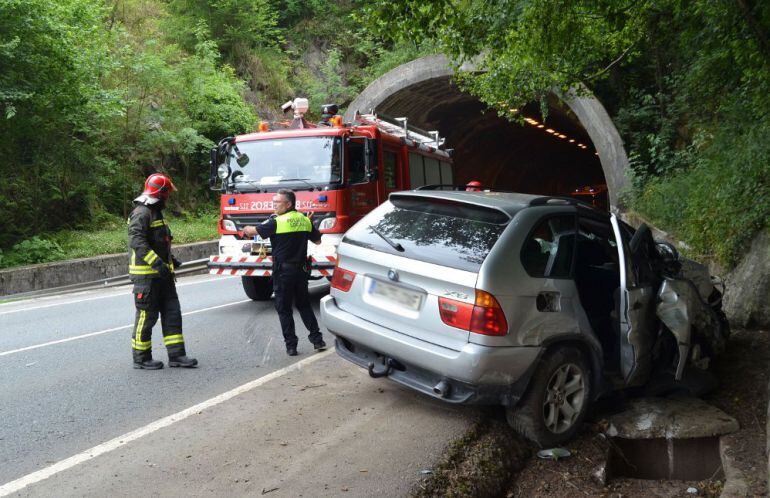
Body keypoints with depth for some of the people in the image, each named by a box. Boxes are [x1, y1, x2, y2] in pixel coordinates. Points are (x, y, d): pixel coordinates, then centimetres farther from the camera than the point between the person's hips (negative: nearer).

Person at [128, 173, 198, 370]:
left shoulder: (155, 213, 17)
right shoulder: (141, 213, -15)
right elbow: (137, 241, -26)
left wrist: (170, 260, 28)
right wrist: (156, 262, -32)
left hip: (161, 274, 10)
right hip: (146, 274, -10)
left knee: (172, 312, 7)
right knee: (147, 316, 0)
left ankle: (176, 355, 11)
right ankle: (141, 358, 11)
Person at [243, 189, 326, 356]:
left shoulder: (277, 222, -13)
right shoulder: (305, 220, 5)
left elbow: (252, 231, -5)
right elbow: (317, 241, 17)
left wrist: (246, 229, 17)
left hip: (283, 270, -5)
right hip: (302, 270, 6)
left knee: (284, 309, 5)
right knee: (304, 305, 18)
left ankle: (291, 345, 6)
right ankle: (317, 339, 14)